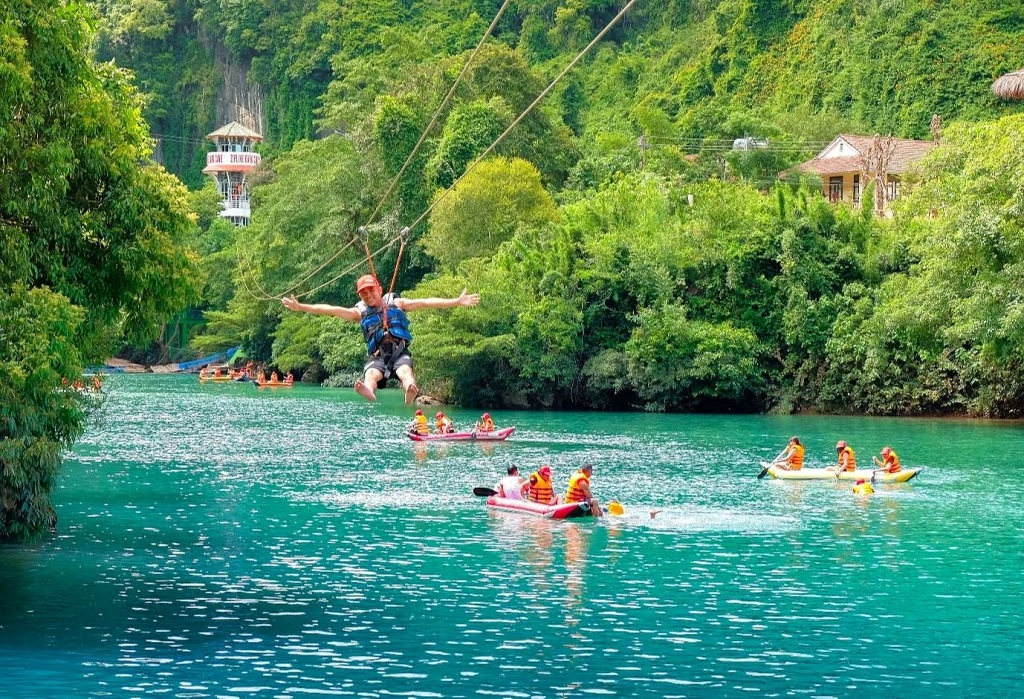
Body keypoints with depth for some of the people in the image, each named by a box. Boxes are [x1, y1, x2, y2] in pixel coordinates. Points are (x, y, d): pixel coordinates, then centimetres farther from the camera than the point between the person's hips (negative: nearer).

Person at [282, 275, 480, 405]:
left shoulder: (396, 303, 17)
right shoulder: (360, 312, 18)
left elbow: (425, 303, 10)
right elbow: (330, 309, 11)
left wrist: (457, 302, 2)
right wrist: (300, 307, 3)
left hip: (400, 352, 0)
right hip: (377, 355, 0)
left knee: (405, 370, -34)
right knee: (371, 374, -33)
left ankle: (410, 392, -68)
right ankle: (369, 393, -68)